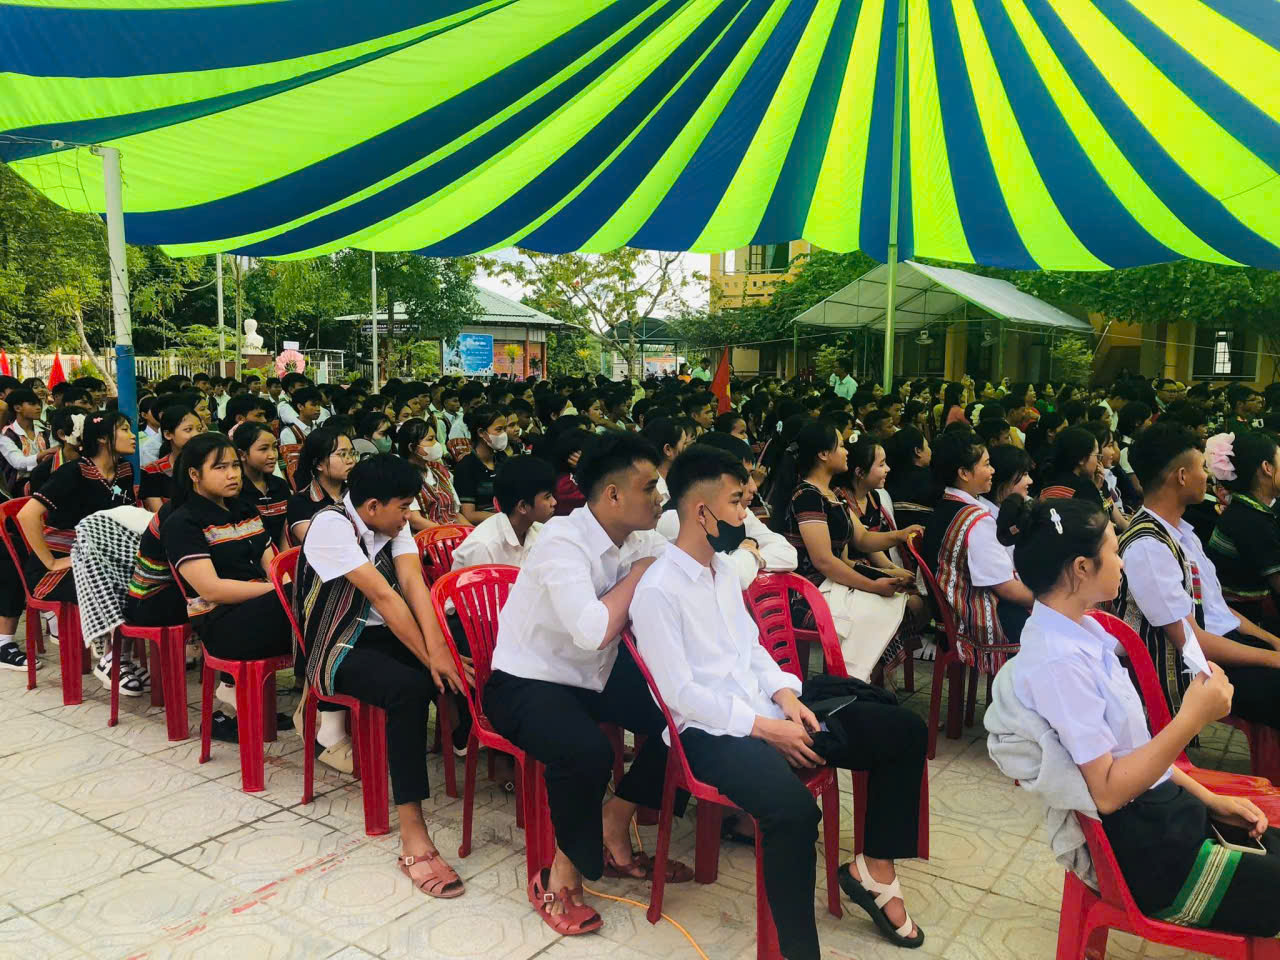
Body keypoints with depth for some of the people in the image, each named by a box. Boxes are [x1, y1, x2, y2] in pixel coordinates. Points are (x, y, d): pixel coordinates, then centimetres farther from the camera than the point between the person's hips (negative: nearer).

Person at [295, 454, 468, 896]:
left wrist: (437, 648, -26)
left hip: (389, 634, 7)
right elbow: (383, 596, -24)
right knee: (410, 687, -34)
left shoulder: (392, 523, 3)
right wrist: (429, 659, -26)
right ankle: (413, 836, -33)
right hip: (340, 649, -7)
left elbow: (413, 583, -12)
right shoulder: (331, 525, -19)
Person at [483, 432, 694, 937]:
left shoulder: (639, 537, -2)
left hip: (596, 674, 8)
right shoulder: (562, 541, -25)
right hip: (528, 683, -8)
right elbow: (594, 631, -37)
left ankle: (612, 834, 11)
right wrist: (639, 571, -23)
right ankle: (563, 873, -5)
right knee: (587, 751, -34)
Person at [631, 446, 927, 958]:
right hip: (712, 732, -8)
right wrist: (764, 728, -18)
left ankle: (874, 868, 13)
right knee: (794, 809, -37)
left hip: (765, 710, 9)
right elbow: (681, 693, -18)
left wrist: (785, 694, -2)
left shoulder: (722, 567, 11)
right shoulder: (657, 590, -15)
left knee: (904, 731, 1)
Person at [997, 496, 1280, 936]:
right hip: (1139, 854, -9)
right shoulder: (1059, 661, -26)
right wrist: (1192, 719, -24)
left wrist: (1207, 797, 10)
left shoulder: (1081, 628, 3)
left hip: (1164, 807, 9)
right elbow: (1107, 791, -24)